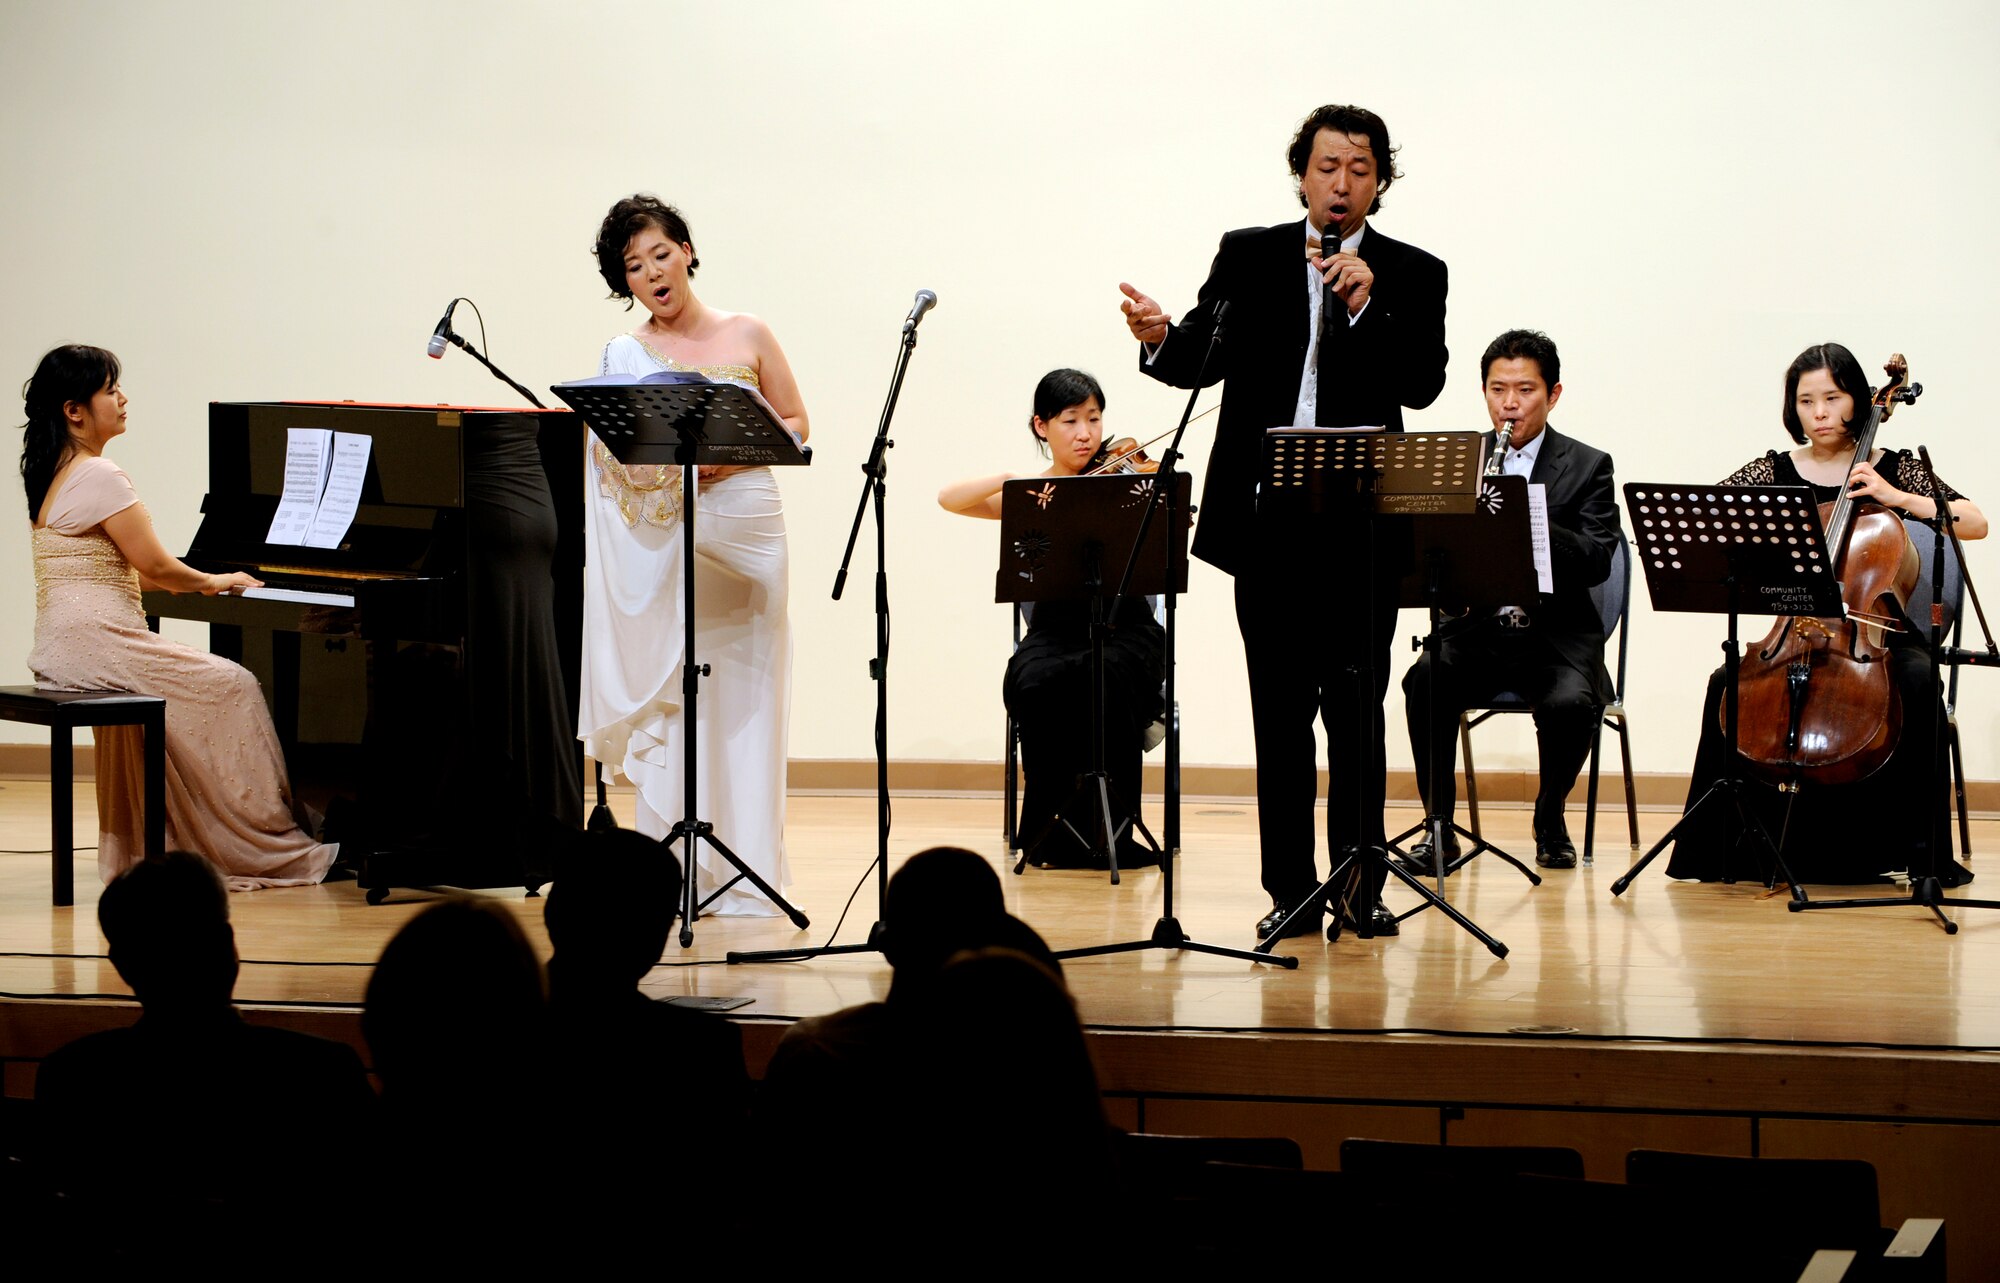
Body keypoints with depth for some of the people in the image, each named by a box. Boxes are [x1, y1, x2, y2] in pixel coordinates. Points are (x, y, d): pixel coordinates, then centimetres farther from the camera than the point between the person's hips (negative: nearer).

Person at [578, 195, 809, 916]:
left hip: (744, 525, 0)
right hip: (661, 538, 0)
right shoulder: (625, 357, 7)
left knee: (741, 698, -1)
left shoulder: (747, 337, 8)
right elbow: (614, 461, -2)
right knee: (666, 700, -5)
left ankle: (743, 873, 4)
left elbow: (795, 424, 10)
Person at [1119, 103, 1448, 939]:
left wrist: (1366, 306, -19)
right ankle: (1290, 891, 10)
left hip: (1361, 524, -1)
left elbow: (1422, 385, -8)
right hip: (1266, 522, 1)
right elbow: (1202, 362, 3)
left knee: (1357, 710, 2)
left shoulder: (1412, 276, 4)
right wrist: (1160, 338, -19)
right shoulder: (1248, 258, 9)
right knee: (1280, 711, 5)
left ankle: (1361, 886, 10)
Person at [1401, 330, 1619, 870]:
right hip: (1476, 629, 1)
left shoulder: (1587, 467, 4)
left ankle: (1549, 817, -2)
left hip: (1557, 636, -1)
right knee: (1426, 681, -31)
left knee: (1571, 704, -33)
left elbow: (1596, 562, -9)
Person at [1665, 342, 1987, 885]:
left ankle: (1925, 851, -23)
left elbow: (1975, 523, -3)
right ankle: (1725, 847, -14)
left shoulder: (1895, 470, 5)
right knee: (1726, 685, -27)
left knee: (1917, 680, -34)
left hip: (1877, 632, -1)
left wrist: (1899, 498, -14)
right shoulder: (1775, 471, 9)